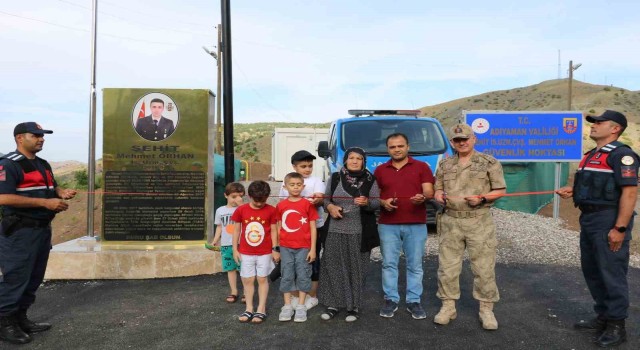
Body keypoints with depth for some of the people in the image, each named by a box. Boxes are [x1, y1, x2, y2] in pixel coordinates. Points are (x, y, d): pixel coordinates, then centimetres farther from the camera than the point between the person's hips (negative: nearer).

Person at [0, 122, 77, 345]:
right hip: (20, 232, -9)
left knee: (34, 278, 15)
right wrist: (46, 202, -25)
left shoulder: (43, 165, 14)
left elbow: (51, 187, 26)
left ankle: (20, 318, 26)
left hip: (43, 229, 9)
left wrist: (61, 193, 1)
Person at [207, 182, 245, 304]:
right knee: (231, 269, 11)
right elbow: (219, 227, 14)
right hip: (226, 245, 3)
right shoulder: (220, 210, 8)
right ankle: (234, 292, 21)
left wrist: (241, 205, -21)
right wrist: (215, 241, 9)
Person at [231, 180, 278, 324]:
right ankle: (249, 309, 20)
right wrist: (235, 249, 2)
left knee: (262, 279, 7)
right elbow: (236, 230, 2)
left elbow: (273, 230, -2)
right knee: (247, 280, 8)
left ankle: (261, 310, 14)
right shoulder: (241, 210, -6)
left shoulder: (271, 211, -9)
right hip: (246, 252, 2)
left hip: (265, 252, -1)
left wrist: (275, 249, -3)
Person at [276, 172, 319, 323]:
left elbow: (313, 228, -2)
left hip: (303, 247, -2)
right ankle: (287, 306, 18)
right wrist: (277, 248, 8)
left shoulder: (308, 204, -5)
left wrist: (313, 249, -5)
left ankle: (301, 307, 16)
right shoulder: (281, 206, 2)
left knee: (303, 276, 5)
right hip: (286, 247, 2)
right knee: (287, 276, 7)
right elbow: (279, 228, 9)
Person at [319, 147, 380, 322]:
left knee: (356, 268, 3)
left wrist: (367, 203, -22)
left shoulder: (370, 180, 2)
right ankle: (333, 304, 16)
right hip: (335, 231, 2)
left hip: (359, 232, -1)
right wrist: (330, 207, -8)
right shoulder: (335, 177, 7)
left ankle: (354, 306, 15)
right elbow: (326, 198, 13)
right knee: (333, 267, 3)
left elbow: (377, 203, -1)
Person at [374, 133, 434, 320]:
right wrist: (383, 203, -9)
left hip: (416, 225, -1)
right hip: (388, 225, 1)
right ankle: (391, 299, 18)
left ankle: (414, 301, 17)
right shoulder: (380, 170, 11)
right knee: (389, 264, 6)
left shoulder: (422, 167, 5)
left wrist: (422, 198, -24)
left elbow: (429, 192, -2)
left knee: (415, 265, 5)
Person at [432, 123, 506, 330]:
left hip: (480, 222, -2)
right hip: (450, 222, 3)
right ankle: (448, 307, 19)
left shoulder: (489, 163, 2)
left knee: (484, 268, 2)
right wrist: (440, 197, -8)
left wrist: (482, 198, -15)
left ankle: (486, 309, 17)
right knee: (447, 267, 6)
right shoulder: (445, 165, 11)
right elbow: (437, 190, 15)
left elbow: (500, 190, 1)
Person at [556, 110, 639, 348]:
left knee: (611, 273, 0)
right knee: (591, 270, 16)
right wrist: (572, 191, 7)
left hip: (609, 221, -10)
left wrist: (620, 228, -23)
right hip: (588, 219, 10)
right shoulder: (592, 155, 16)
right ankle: (603, 317, 29)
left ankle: (616, 326, 13)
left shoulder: (621, 154, -14)